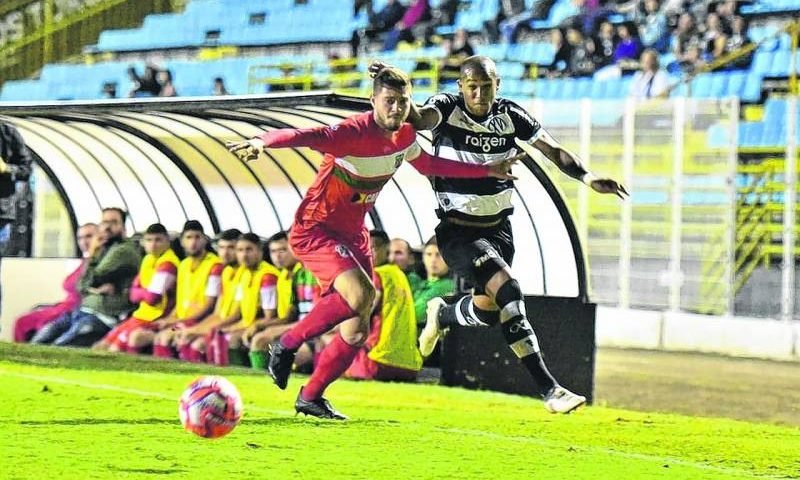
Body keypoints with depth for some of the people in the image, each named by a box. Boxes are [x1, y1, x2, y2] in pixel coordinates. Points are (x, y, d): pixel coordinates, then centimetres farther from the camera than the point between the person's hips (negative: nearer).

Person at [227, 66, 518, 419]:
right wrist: (262, 142, -62)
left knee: (357, 331, 4)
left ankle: (311, 397, 20)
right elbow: (307, 136, -42)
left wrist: (487, 171, 25)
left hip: (353, 234, 8)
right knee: (361, 294, -31)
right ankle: (286, 346, -14)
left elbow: (429, 166, 23)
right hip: (314, 229, -8)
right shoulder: (354, 132, -25)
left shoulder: (404, 136, 1)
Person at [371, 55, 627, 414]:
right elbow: (417, 119, -35)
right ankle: (548, 388, -24)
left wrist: (587, 178, -21)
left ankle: (441, 315, 52)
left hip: (499, 228, 6)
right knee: (508, 291, -23)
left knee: (489, 309, 16)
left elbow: (554, 151, -5)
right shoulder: (446, 108, -15)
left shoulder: (511, 116, -3)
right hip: (458, 231, -6)